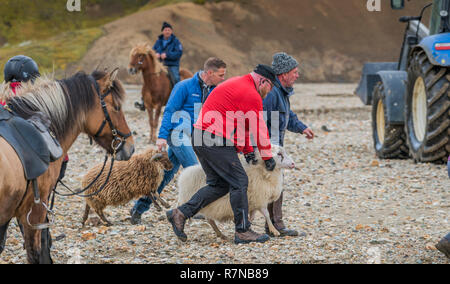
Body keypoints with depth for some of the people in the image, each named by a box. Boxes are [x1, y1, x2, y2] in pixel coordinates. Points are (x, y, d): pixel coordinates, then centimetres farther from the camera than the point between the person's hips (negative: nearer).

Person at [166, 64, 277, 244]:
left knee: (219, 184, 13)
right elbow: (259, 129, -6)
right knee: (239, 182, -4)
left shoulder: (236, 85, 22)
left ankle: (181, 213, 8)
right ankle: (243, 231, -3)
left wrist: (248, 151, 26)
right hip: (215, 141, -10)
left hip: (200, 139, 10)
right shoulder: (252, 96, -10)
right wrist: (267, 157, 5)